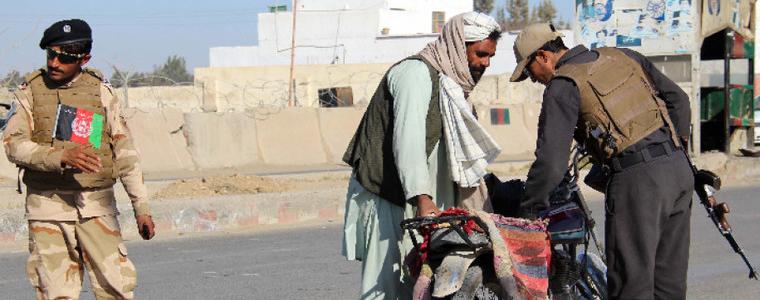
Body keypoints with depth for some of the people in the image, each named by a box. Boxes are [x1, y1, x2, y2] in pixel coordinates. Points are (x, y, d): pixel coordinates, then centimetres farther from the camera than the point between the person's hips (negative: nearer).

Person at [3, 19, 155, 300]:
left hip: (96, 205, 0)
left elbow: (125, 151, 9)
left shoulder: (100, 91, 6)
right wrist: (61, 155, -24)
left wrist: (141, 206, 6)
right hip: (47, 206, 0)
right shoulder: (30, 92, 4)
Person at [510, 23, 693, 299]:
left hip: (636, 179, -7)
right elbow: (677, 98, 21)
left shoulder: (563, 85, -2)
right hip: (679, 166, 7)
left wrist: (528, 212, 2)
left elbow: (551, 161, -8)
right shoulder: (622, 57, 19)